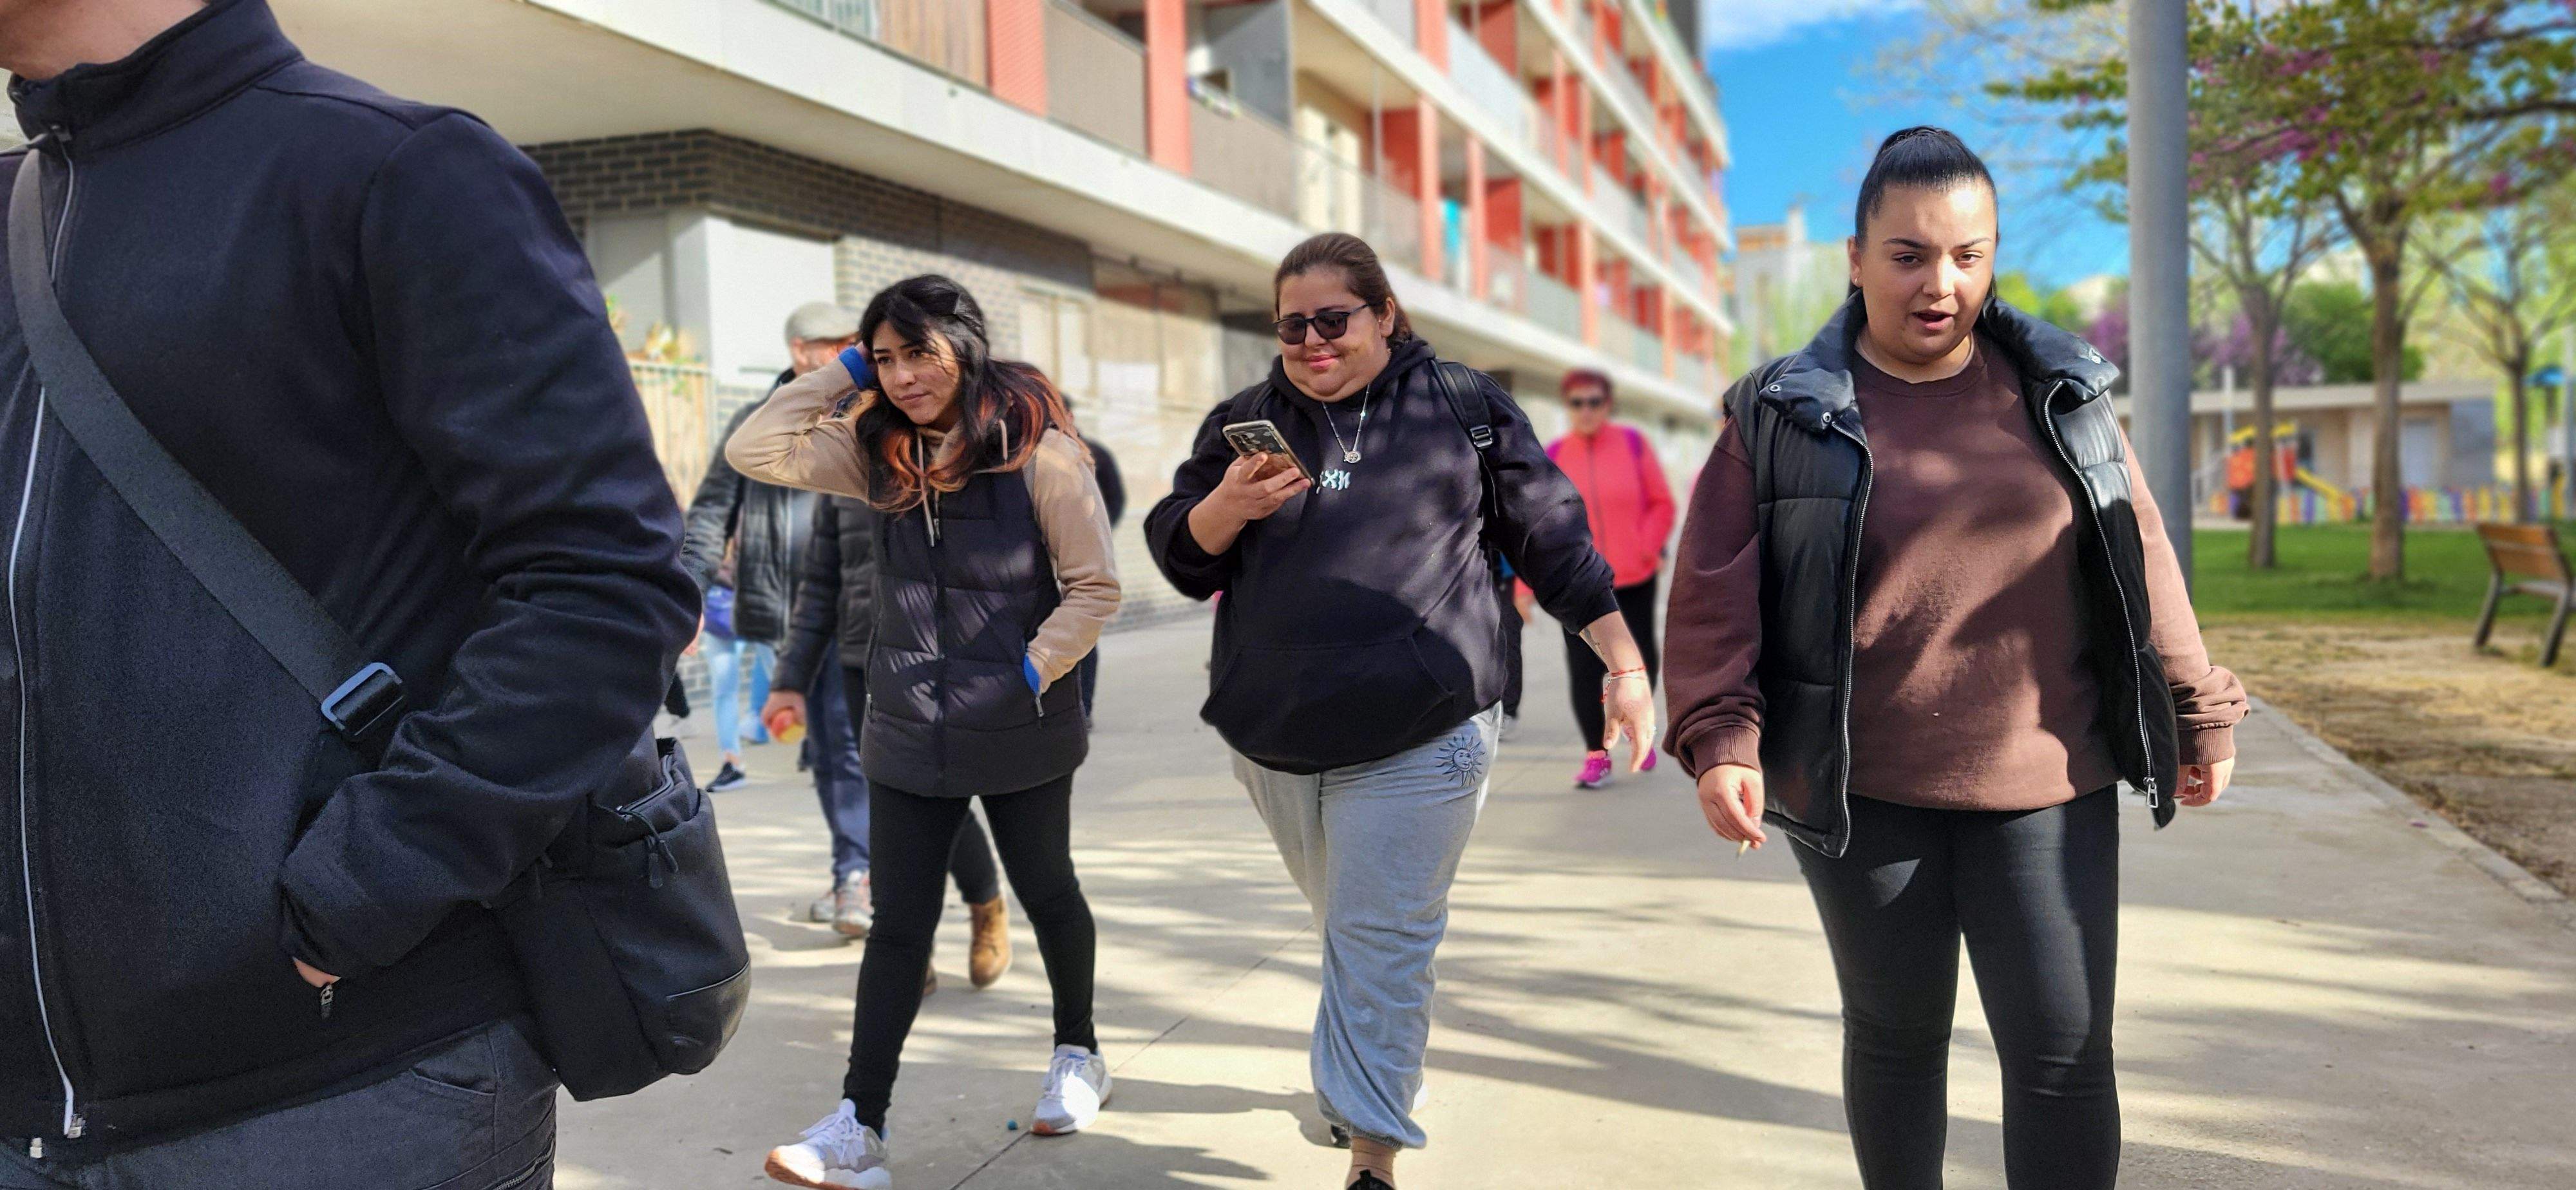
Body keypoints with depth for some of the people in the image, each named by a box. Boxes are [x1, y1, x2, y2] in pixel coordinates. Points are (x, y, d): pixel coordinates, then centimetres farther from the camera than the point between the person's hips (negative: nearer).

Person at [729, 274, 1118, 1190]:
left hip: (1022, 735, -3)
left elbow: (1095, 588, -10)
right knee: (899, 926, 6)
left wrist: (1033, 672, -17)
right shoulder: (878, 450, 1)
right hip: (908, 736, 3)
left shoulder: (1039, 450, -14)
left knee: (1046, 892, 17)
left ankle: (1077, 1053, 39)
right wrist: (844, 372, -5)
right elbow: (753, 451, -5)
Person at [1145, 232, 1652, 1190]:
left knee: (1380, 941, -5)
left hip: (1418, 734, -3)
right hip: (1275, 733, 4)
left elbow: (1553, 538, 7)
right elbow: (1179, 556, 9)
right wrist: (1227, 508, -13)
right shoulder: (1243, 422, 11)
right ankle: (1353, 1077, 39)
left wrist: (1623, 664, 5)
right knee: (1348, 926, 17)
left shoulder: (1464, 408, 3)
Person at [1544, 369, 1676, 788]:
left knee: (1639, 659, 8)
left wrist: (1648, 548, -12)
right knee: (1584, 670, -6)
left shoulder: (1633, 443, 0)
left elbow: (1662, 503, 3)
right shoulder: (1554, 457, 0)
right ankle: (1596, 756, 8)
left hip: (1635, 578, 1)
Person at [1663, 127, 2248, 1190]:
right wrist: (1720, 737, -16)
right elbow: (1714, 592, -4)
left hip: (2048, 790, 2)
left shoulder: (2060, 394, 5)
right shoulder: (1784, 415, -2)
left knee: (2063, 1052, 2)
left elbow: (2140, 565, 11)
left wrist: (2196, 712, 13)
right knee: (1895, 1039, 13)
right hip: (1863, 794, -1)